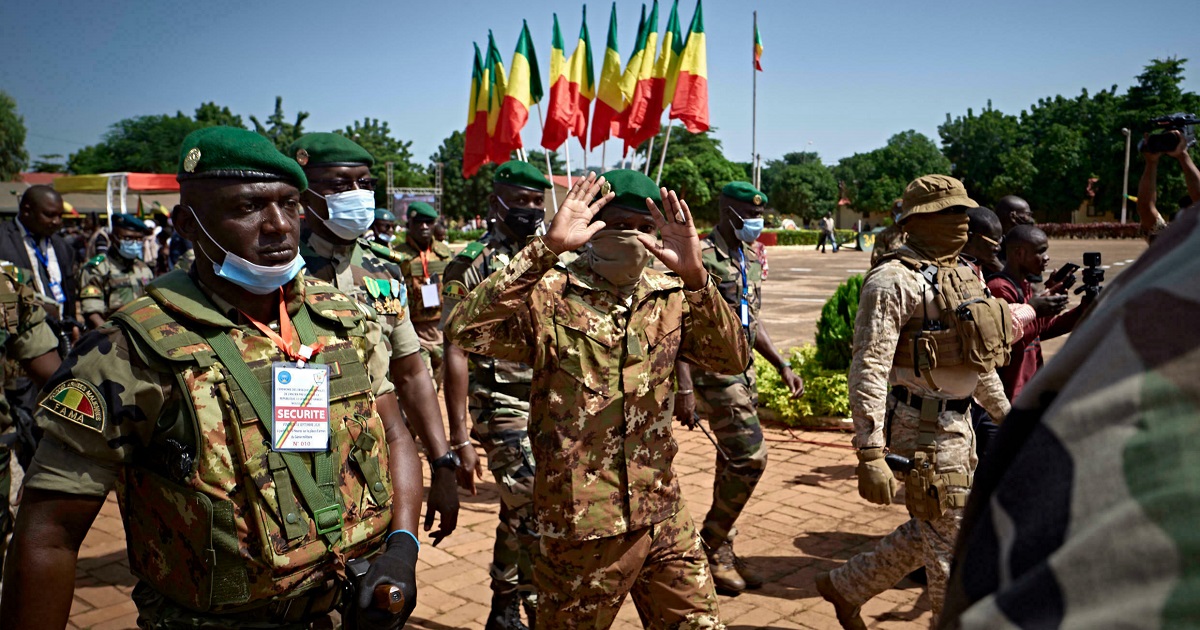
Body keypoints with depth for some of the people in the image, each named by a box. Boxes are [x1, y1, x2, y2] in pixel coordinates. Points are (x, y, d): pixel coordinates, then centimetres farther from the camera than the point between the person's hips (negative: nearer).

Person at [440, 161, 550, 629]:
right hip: (504, 409, -5)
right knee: (536, 516, -9)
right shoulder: (471, 265, -6)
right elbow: (455, 353, -9)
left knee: (518, 514, 14)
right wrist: (459, 439, -13)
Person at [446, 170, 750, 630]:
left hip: (664, 517, 4)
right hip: (580, 525, -4)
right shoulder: (550, 297, -11)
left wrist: (694, 276, -25)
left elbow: (733, 359, -11)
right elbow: (464, 330, -26)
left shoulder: (671, 298, 1)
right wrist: (546, 248, -31)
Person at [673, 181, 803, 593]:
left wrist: (782, 365, 15)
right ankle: (710, 547, 7)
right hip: (713, 371, -8)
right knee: (750, 456, -10)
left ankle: (722, 550, 24)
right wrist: (684, 388, -22)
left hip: (743, 370, 9)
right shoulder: (701, 257, -14)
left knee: (732, 462, 12)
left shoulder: (751, 258, 13)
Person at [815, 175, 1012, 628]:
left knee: (930, 532, 20)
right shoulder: (894, 281, -16)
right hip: (921, 427, -9)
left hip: (958, 422, 9)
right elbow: (868, 370, -23)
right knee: (952, 542, 2)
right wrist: (870, 455, -28)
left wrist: (1006, 414, 23)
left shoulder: (964, 276, 12)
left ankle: (845, 586, 35)